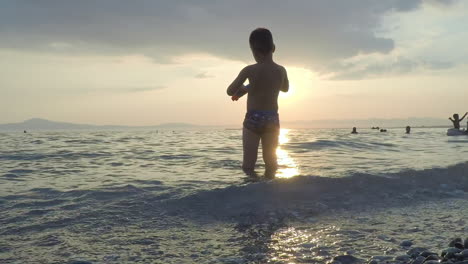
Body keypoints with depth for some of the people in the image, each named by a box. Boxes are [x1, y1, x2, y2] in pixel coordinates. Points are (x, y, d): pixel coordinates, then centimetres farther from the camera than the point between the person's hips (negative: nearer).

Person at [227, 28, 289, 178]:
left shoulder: (250, 70, -11)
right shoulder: (281, 71, 2)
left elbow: (230, 91, -3)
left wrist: (243, 89, 16)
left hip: (253, 119, -4)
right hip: (272, 119, 4)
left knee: (248, 165, 0)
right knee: (270, 163, 10)